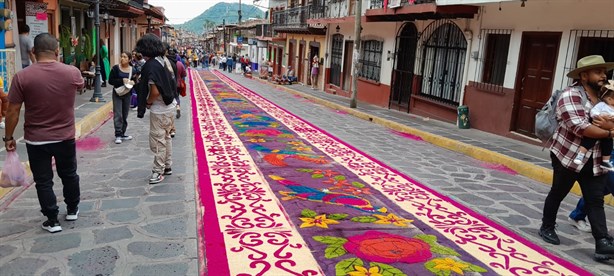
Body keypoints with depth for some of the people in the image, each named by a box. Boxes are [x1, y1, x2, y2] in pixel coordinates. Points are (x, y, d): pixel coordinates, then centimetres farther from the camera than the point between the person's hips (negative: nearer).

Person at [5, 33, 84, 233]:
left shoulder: (22, 77, -13)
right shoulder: (72, 72, -9)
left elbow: (12, 112, -9)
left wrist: (8, 137, 3)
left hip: (36, 140, -2)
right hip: (65, 137, 2)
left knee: (43, 181, 10)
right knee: (69, 174, 21)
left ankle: (52, 221, 17)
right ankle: (72, 210, 36)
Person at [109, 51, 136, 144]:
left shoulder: (133, 70, 2)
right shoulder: (116, 68, -5)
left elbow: (136, 82, 11)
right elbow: (110, 81, -7)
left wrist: (133, 83, -12)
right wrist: (122, 81, -20)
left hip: (127, 94, 3)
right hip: (117, 93, -3)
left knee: (125, 115, 10)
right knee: (118, 115, -8)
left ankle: (122, 134, 20)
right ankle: (118, 135, -7)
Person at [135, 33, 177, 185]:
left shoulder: (151, 65, -21)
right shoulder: (165, 60, 5)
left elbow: (155, 92, -27)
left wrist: (148, 102, -9)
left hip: (159, 109, -10)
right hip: (169, 105, 10)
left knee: (157, 140, 1)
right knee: (166, 137, 20)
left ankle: (158, 171, 10)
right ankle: (167, 167, 31)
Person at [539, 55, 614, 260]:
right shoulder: (570, 95, -15)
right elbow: (579, 127, -26)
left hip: (594, 161, 6)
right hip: (568, 156, -6)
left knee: (595, 201, 1)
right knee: (558, 193, 10)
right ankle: (547, 228, 29)